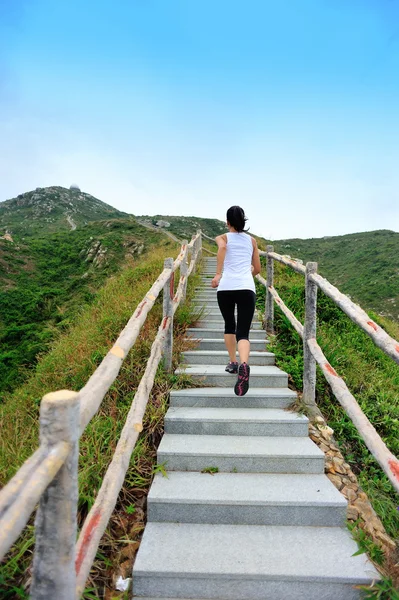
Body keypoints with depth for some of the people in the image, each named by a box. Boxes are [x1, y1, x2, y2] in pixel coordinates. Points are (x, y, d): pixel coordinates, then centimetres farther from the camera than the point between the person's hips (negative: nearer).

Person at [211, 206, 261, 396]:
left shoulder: (222, 238, 12)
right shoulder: (251, 240, 21)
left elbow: (222, 247, -14)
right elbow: (257, 269, 24)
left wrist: (218, 274, -17)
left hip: (226, 287, 0)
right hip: (246, 288, 1)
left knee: (229, 326, 24)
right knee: (243, 332, -4)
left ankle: (233, 362, 29)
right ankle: (243, 365, -30)